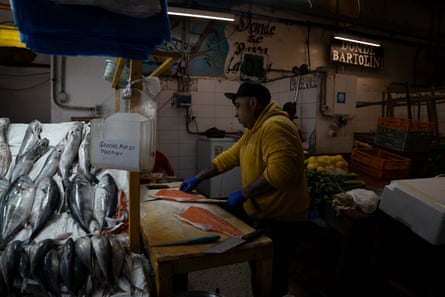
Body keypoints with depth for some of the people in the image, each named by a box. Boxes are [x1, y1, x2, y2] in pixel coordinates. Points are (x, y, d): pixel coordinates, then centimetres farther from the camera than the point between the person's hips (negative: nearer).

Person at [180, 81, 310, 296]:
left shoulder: (274, 127, -21)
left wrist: (243, 193, -24)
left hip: (279, 221, -9)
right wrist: (197, 179, 14)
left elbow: (280, 170, -33)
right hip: (258, 214, 9)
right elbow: (228, 157, 16)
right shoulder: (254, 129, 13)